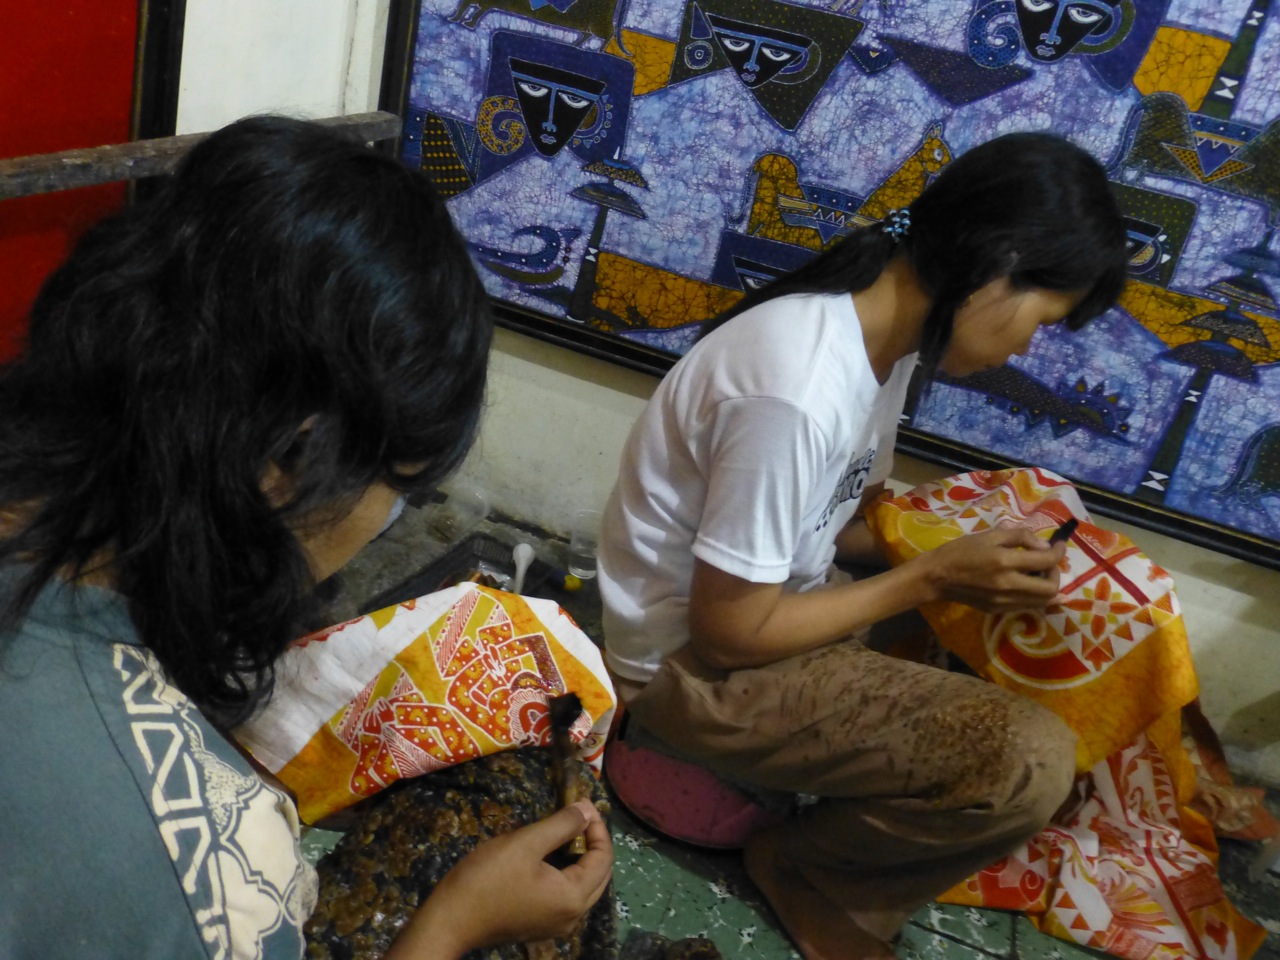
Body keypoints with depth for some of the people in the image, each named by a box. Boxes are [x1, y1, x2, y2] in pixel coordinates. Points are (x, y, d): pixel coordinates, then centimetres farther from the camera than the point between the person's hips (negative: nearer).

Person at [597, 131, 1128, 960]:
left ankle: (834, 884, 18)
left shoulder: (885, 328, -2)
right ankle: (806, 869, 7)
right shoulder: (796, 391, -32)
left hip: (751, 606, 9)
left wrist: (962, 552, -7)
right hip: (692, 662, -9)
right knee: (1031, 762, -19)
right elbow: (728, 637, -24)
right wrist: (934, 578, -19)